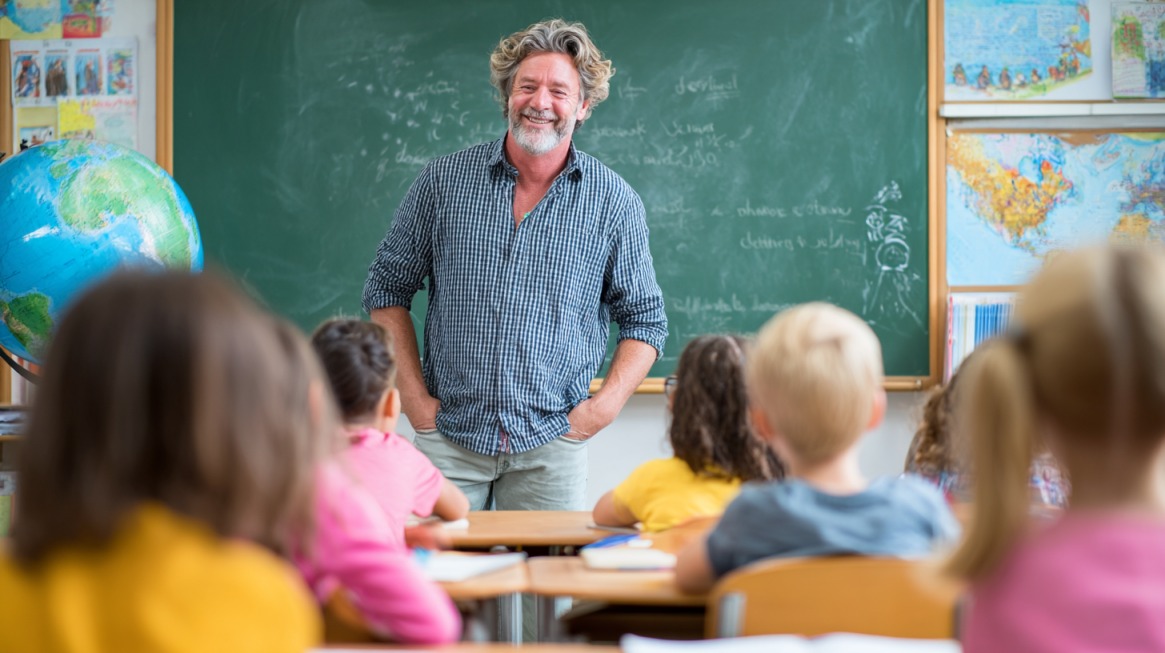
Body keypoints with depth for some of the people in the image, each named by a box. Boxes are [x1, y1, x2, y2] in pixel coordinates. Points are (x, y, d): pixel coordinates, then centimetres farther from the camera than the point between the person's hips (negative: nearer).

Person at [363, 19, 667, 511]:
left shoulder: (613, 203, 1)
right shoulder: (443, 182, 2)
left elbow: (645, 321, 8)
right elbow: (387, 289, 9)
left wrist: (604, 407, -6)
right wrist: (414, 397, 0)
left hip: (550, 449, 0)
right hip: (448, 440, 0)